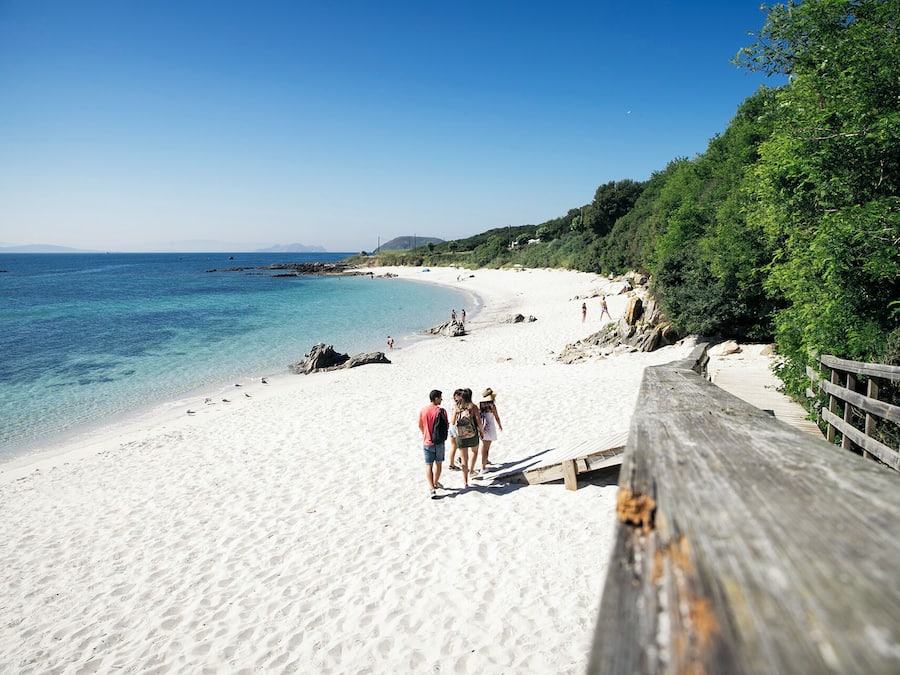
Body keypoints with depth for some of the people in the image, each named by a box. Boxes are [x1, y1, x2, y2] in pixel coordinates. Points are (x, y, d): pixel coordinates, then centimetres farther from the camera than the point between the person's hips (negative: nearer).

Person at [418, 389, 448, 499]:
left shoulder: (423, 411, -6)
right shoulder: (441, 411, -14)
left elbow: (420, 426, 6)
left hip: (427, 442, 1)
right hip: (439, 441, -1)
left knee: (428, 465, 3)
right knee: (438, 463, 18)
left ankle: (431, 488, -7)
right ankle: (435, 483, 32)